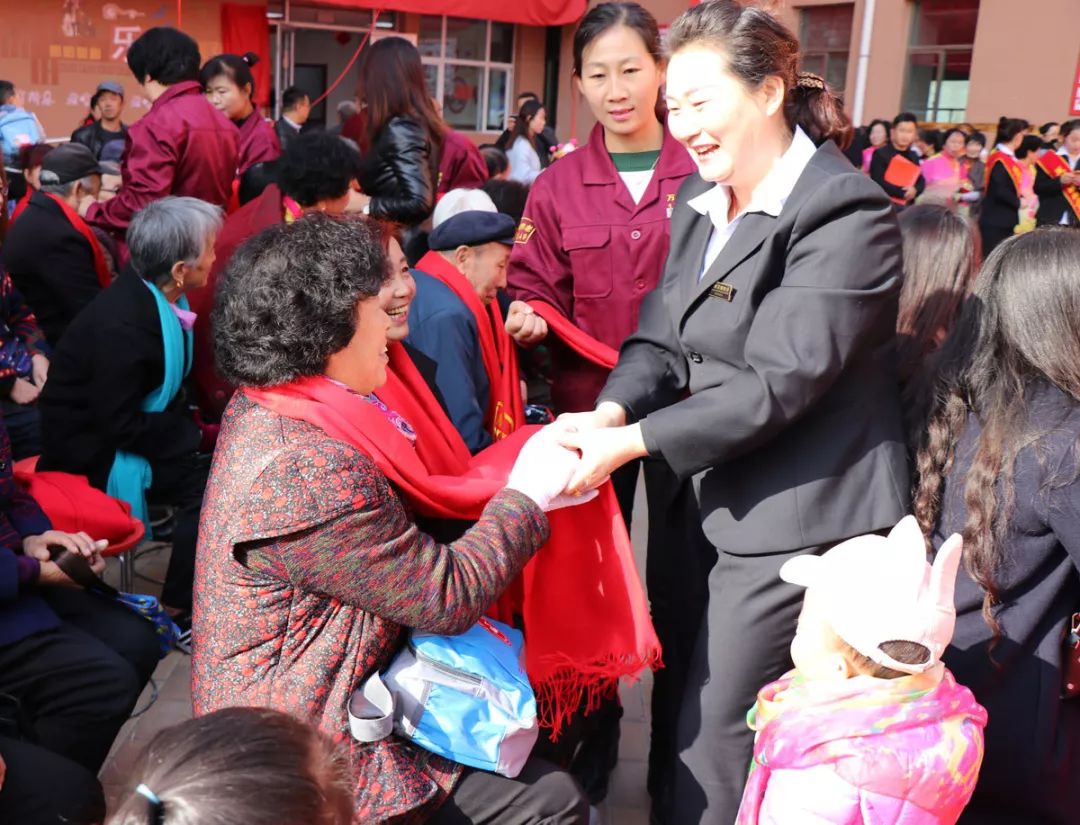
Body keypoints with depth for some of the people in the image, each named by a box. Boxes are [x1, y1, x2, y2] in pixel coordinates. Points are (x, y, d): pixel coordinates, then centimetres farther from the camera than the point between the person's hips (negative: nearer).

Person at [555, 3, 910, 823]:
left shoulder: (846, 216, -18)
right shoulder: (700, 198, 8)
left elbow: (779, 381, -24)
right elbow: (662, 336, 3)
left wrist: (635, 441, -25)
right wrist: (613, 409, -17)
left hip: (799, 517, -8)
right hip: (717, 500, 8)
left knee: (715, 729, 3)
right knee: (688, 700, 21)